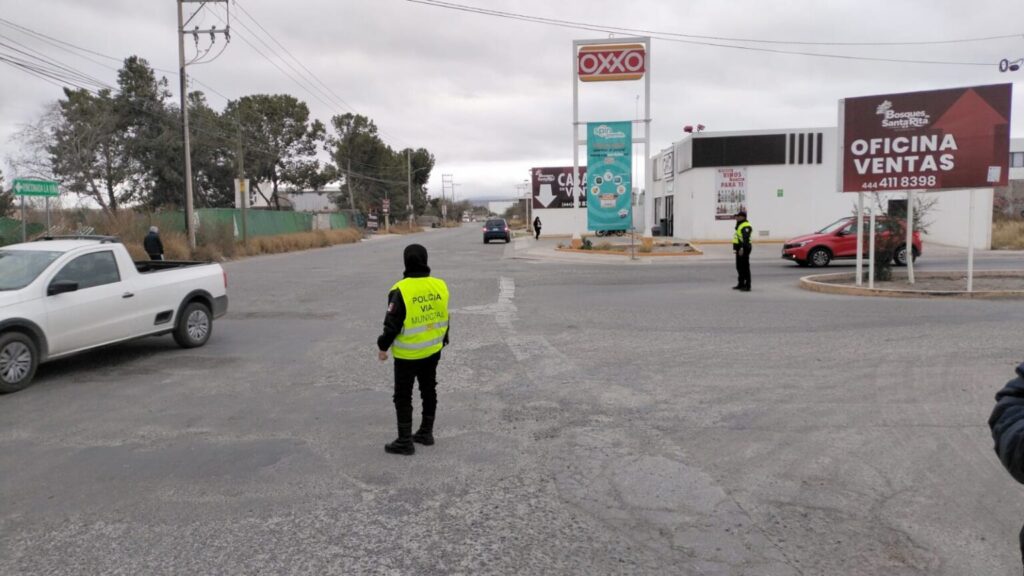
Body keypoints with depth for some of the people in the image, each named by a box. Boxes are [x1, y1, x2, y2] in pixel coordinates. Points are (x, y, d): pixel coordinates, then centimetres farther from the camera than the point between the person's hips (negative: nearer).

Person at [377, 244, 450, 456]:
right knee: (429, 391, 19)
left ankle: (405, 441, 10)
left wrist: (382, 346, -3)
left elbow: (392, 324, -18)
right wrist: (443, 340, 23)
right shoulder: (439, 286, -2)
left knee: (403, 397, 6)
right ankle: (426, 433, 29)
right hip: (433, 350, 6)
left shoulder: (401, 290, -20)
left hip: (408, 354, -6)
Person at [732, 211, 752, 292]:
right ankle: (741, 284, 26)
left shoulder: (746, 226, -15)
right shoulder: (739, 225, 19)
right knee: (739, 267, 16)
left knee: (745, 267, -8)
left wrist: (742, 248, -34)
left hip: (743, 249, -11)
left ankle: (747, 286, -6)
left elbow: (745, 238, -26)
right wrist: (736, 248, 24)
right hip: (739, 249, 11)